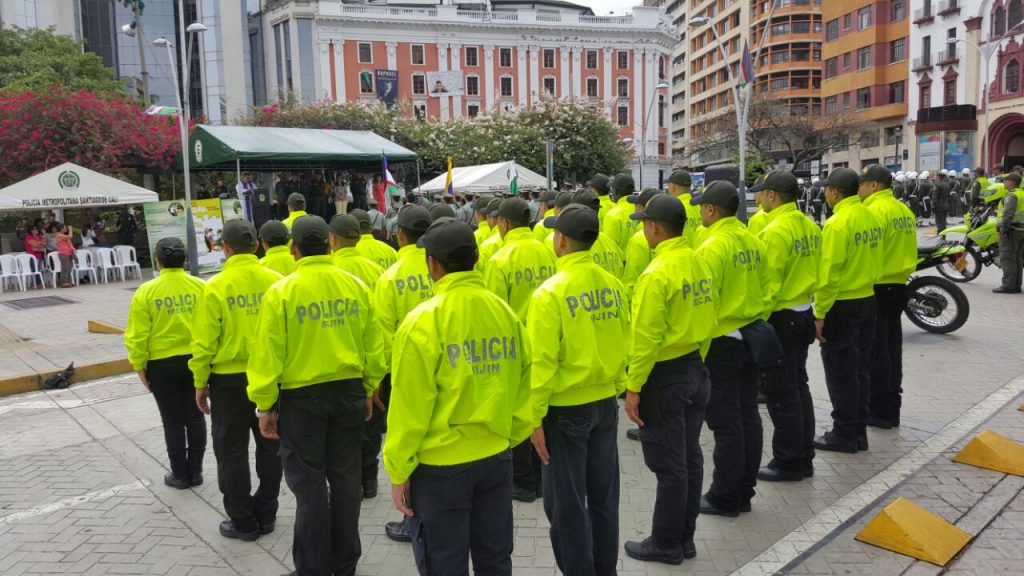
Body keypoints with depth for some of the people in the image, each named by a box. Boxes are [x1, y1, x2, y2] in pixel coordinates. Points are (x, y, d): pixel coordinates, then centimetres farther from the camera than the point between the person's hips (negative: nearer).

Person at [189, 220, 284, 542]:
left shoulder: (216, 287, -12)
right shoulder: (275, 280, -5)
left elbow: (205, 341, -10)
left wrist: (200, 383, 2)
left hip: (230, 379, -3)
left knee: (232, 450, 11)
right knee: (269, 445, 16)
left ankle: (243, 522, 20)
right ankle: (266, 515, 27)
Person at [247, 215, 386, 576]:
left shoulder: (281, 292, -12)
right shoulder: (356, 286, -2)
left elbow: (268, 355, -10)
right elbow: (373, 345, 2)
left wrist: (265, 406, -1)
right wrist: (369, 390, 14)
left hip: (302, 397, -3)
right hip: (349, 392, 4)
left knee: (309, 483, 8)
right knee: (345, 477, 15)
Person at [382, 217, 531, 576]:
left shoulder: (423, 321, -17)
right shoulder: (505, 312, -3)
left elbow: (409, 407, -14)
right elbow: (521, 388, 4)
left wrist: (398, 471, -4)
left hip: (440, 466, -5)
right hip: (496, 457, 5)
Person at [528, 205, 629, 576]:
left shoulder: (550, 292, -17)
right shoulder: (613, 285, 0)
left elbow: (542, 362, -17)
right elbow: (623, 344, 6)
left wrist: (535, 417, -11)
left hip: (567, 408, -6)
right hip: (605, 403, 6)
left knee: (566, 503, 9)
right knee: (604, 496, 18)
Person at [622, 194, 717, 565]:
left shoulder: (657, 273, -21)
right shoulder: (699, 263, 4)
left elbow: (646, 338, -21)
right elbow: (708, 321, 10)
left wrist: (633, 387, -15)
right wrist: (696, 361, 19)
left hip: (665, 377, -8)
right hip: (695, 370, 8)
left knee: (668, 464, 4)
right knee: (689, 456, 16)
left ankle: (666, 543, 18)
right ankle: (685, 537, 29)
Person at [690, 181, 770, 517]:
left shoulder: (713, 246, -17)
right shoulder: (753, 241, 6)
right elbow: (763, 289, 12)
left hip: (721, 342, -8)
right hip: (750, 338, 8)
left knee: (725, 422, 1)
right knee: (747, 416, 14)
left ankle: (725, 498, 13)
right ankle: (744, 492, 26)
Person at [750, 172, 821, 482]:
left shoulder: (775, 231, -20)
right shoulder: (809, 226, 7)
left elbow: (767, 284, -21)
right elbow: (816, 271, 12)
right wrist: (804, 296, 19)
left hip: (780, 318, -9)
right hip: (804, 314, 9)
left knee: (781, 393, 2)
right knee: (798, 386, 18)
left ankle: (788, 462, 12)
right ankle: (804, 457, 28)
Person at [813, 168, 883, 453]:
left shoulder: (838, 222, -18)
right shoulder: (870, 217, 6)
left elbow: (829, 273, -20)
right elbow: (874, 261, 12)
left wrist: (820, 314, -16)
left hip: (841, 305, -8)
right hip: (867, 300, 8)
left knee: (840, 371, 2)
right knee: (860, 368, 15)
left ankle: (844, 434, 10)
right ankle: (858, 431, 25)